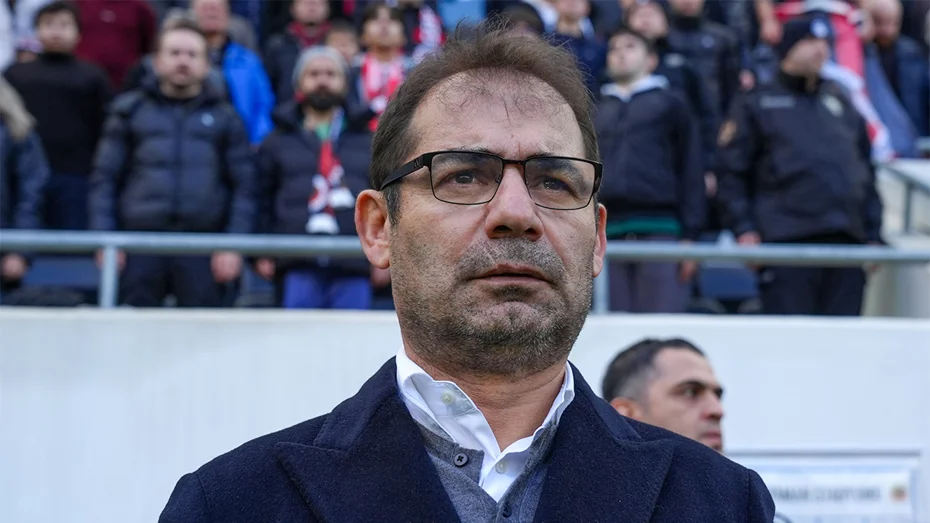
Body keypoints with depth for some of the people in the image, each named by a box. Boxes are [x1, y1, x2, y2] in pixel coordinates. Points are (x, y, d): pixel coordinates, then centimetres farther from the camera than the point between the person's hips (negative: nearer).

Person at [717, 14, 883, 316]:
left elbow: (867, 173, 24)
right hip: (786, 242, -4)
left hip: (847, 241, 4)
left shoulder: (842, 105, 22)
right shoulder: (756, 106, 9)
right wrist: (743, 231, -9)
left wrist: (873, 235, 16)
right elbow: (732, 174, 2)